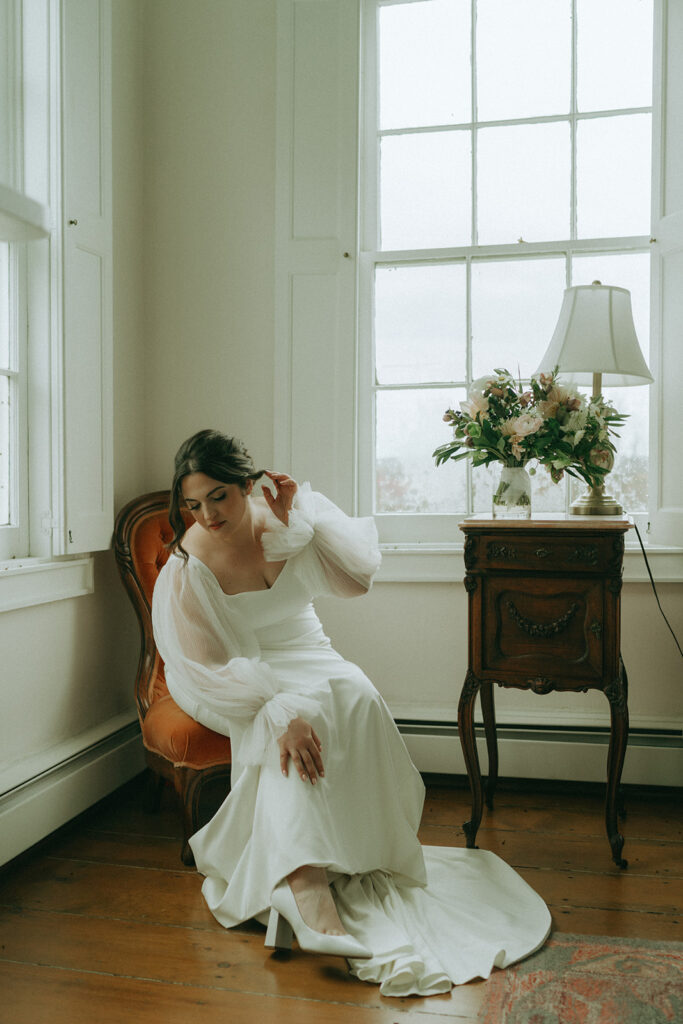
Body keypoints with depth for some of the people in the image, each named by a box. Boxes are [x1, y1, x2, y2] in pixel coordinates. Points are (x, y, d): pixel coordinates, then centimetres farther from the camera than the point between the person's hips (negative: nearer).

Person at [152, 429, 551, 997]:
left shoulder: (288, 521, -6)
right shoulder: (188, 565, -18)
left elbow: (359, 576, -8)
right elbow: (207, 669, -22)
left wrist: (304, 513, -18)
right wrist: (280, 709, -37)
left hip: (310, 662, 4)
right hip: (240, 687, -4)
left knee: (356, 695, -28)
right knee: (297, 725, -34)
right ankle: (313, 903, -44)